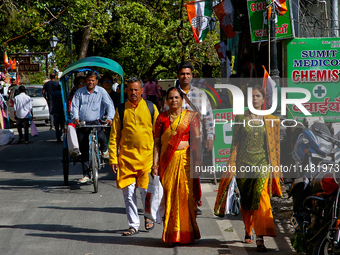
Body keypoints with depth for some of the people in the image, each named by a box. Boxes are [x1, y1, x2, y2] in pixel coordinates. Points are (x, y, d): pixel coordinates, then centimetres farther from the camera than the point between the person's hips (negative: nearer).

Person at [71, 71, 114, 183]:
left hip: (95, 122, -2)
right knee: (84, 150, 2)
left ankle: (104, 150, 4)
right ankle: (86, 175, 9)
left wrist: (109, 118, -21)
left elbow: (109, 105, -5)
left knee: (101, 137, -33)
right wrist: (76, 118, -15)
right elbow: (74, 106, 4)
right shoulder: (79, 92, 10)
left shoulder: (101, 92, 3)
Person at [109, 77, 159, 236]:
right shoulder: (121, 110, 6)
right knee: (128, 193, 1)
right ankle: (133, 225, 11)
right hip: (126, 158, 1)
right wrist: (113, 158, 1)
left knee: (145, 190, -4)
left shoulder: (151, 108, 5)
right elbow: (114, 135, 7)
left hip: (147, 156, -1)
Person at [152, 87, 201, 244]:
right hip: (167, 161, 1)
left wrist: (197, 160, -10)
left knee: (186, 195, -5)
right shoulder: (161, 118, 9)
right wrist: (155, 164, 2)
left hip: (186, 159, -1)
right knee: (169, 195, -1)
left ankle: (186, 233, 4)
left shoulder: (191, 116, 4)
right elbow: (157, 143, 8)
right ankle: (171, 234, 6)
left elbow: (197, 140, -1)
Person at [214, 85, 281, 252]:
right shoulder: (241, 118, 6)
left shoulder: (270, 120, 6)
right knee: (246, 199, 9)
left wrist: (274, 167, 7)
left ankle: (260, 238, -21)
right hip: (244, 162, 1)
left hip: (262, 163, -1)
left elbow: (273, 145, 9)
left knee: (261, 196, -17)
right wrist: (232, 164, 4)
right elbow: (235, 142, 8)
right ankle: (248, 231, 30)